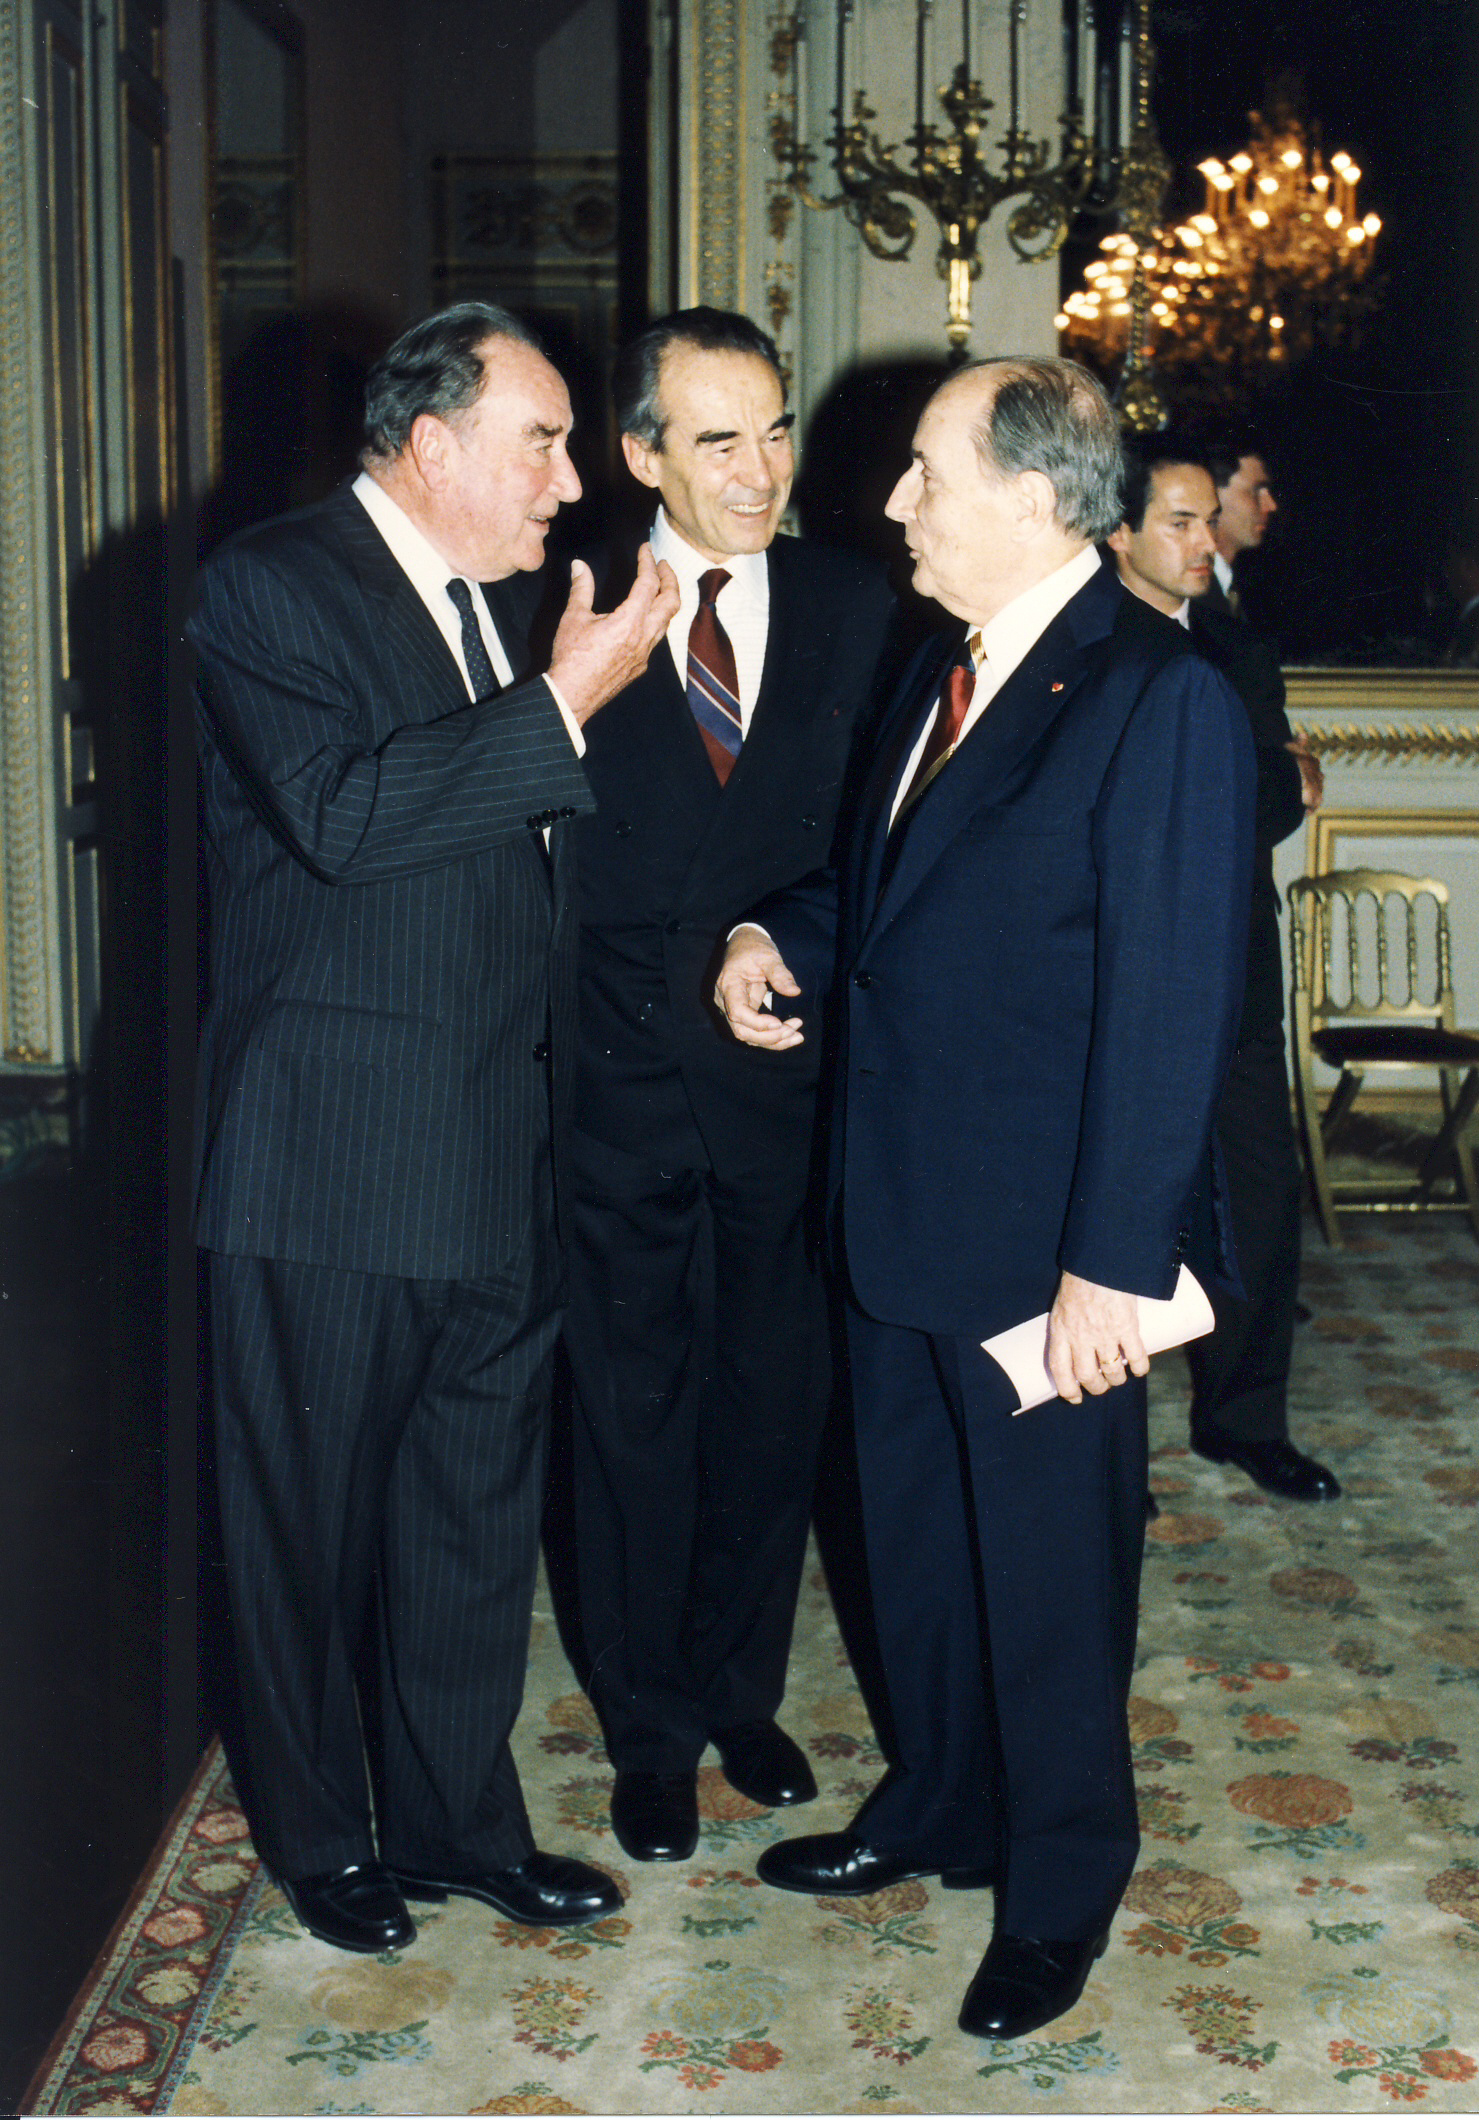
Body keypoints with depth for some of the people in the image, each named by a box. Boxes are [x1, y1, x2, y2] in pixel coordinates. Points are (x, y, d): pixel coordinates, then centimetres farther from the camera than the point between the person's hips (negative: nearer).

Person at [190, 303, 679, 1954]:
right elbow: (342, 815, -25)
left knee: (478, 1513, 16)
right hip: (330, 1168, -6)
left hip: (502, 1165, 7)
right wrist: (563, 704, -22)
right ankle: (318, 1835, 30)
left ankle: (459, 1821, 32)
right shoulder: (270, 586, -9)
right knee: (310, 1521, 9)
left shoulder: (512, 601, 13)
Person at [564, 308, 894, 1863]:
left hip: (793, 1081, 2)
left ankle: (741, 1691, 34)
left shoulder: (854, 605, 3)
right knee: (634, 1416, 10)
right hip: (624, 1085, -1)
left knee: (774, 1408, 12)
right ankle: (652, 1731, 28)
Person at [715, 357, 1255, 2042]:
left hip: (1044, 1246, -8)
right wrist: (781, 935, 3)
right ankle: (939, 1802, 44)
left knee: (1052, 1568, 10)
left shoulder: (1161, 699, -18)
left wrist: (1114, 1261, -21)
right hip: (898, 1209, 8)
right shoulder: (937, 671, 9)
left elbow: (1171, 1000, -20)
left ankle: (1060, 1884, 32)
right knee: (916, 1535, 22)